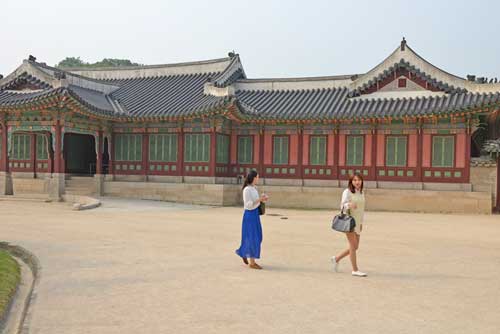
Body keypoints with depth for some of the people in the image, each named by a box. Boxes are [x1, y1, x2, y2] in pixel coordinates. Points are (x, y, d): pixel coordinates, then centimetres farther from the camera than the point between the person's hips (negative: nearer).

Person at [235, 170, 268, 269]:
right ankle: (252, 263, 5)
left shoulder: (254, 188, 10)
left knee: (256, 237, 15)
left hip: (255, 214, 9)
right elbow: (248, 205, -21)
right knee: (252, 238, -4)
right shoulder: (247, 189, -17)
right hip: (250, 215, -9)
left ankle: (244, 253, 35)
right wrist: (259, 199, -26)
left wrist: (262, 199, 2)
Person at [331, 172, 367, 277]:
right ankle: (355, 270, -2)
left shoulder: (362, 192, 12)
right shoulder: (347, 192, -8)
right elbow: (343, 205, -16)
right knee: (353, 245, -8)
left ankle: (336, 258, 28)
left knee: (355, 247, 9)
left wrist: (361, 222, 19)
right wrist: (349, 205, -38)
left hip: (357, 222, 7)